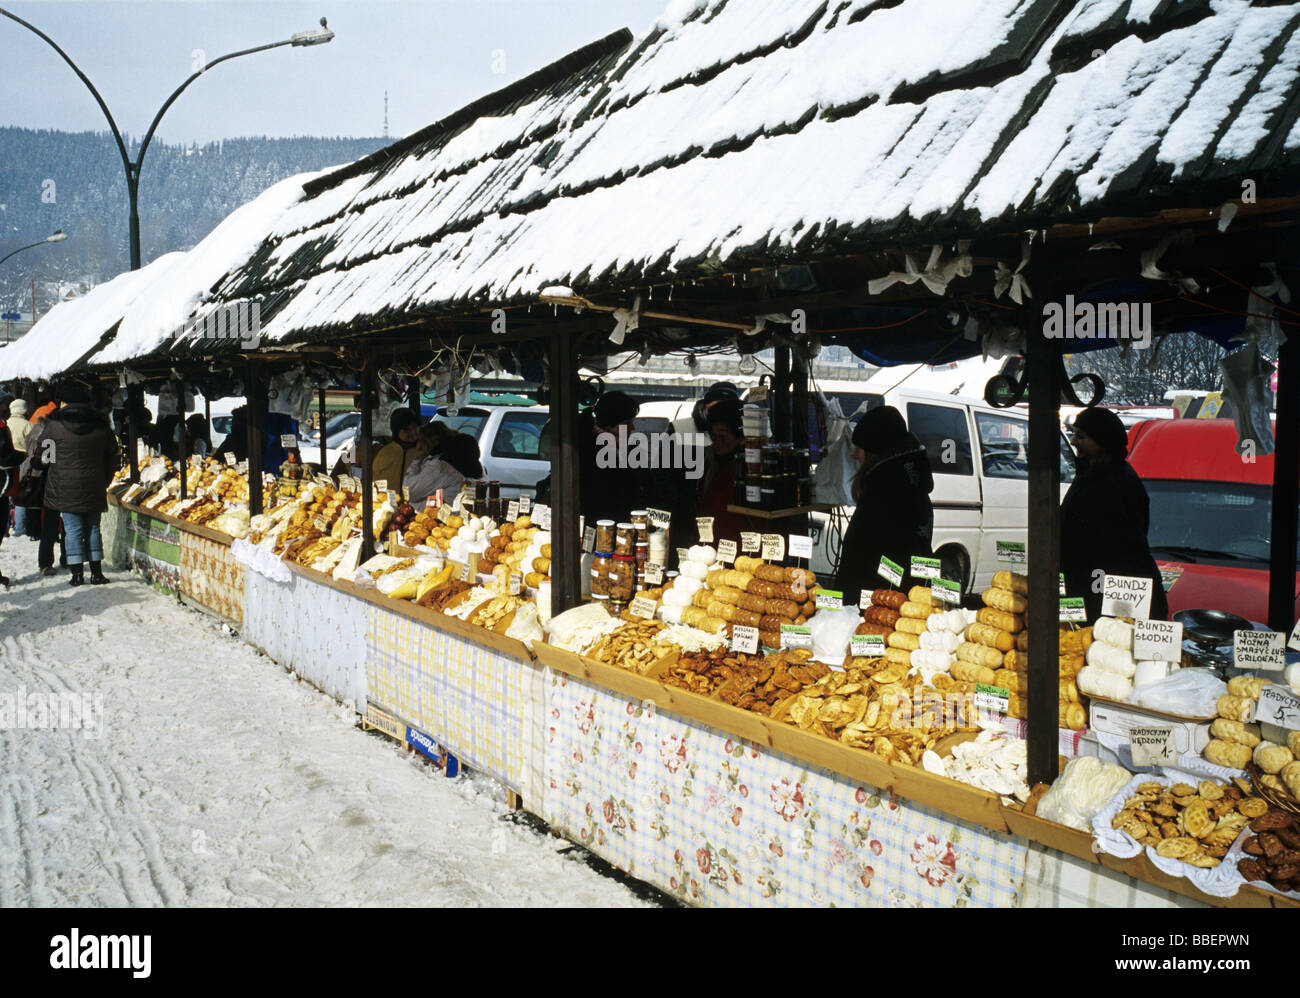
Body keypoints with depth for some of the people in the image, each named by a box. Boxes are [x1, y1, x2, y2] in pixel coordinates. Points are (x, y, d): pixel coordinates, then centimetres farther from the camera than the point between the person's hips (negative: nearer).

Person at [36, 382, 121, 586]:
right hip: (94, 486, 3)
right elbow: (112, 456, 11)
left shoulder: (54, 424, -5)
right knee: (93, 528, 9)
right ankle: (96, 572, 9)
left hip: (65, 486, -2)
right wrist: (105, 481, 20)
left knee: (73, 529, 1)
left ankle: (77, 573, 1)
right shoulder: (100, 424, 4)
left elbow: (41, 454, 3)